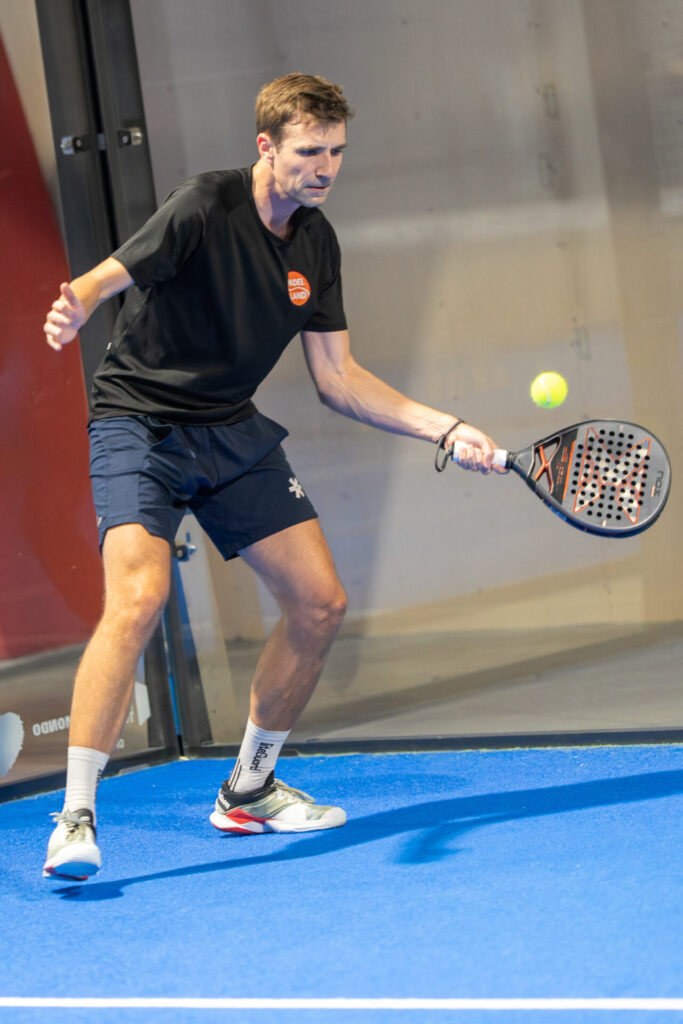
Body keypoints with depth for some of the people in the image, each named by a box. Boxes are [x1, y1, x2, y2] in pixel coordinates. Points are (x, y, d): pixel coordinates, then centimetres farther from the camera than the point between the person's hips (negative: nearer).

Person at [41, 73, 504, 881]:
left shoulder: (316, 244, 4)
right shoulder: (204, 208, -17)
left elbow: (337, 378, 8)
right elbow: (101, 279, -23)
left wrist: (446, 429, 1)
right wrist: (72, 309, -48)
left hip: (232, 433, 7)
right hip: (138, 425, -7)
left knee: (320, 602, 2)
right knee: (138, 598, -27)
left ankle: (248, 790, 21)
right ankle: (75, 817, -21)